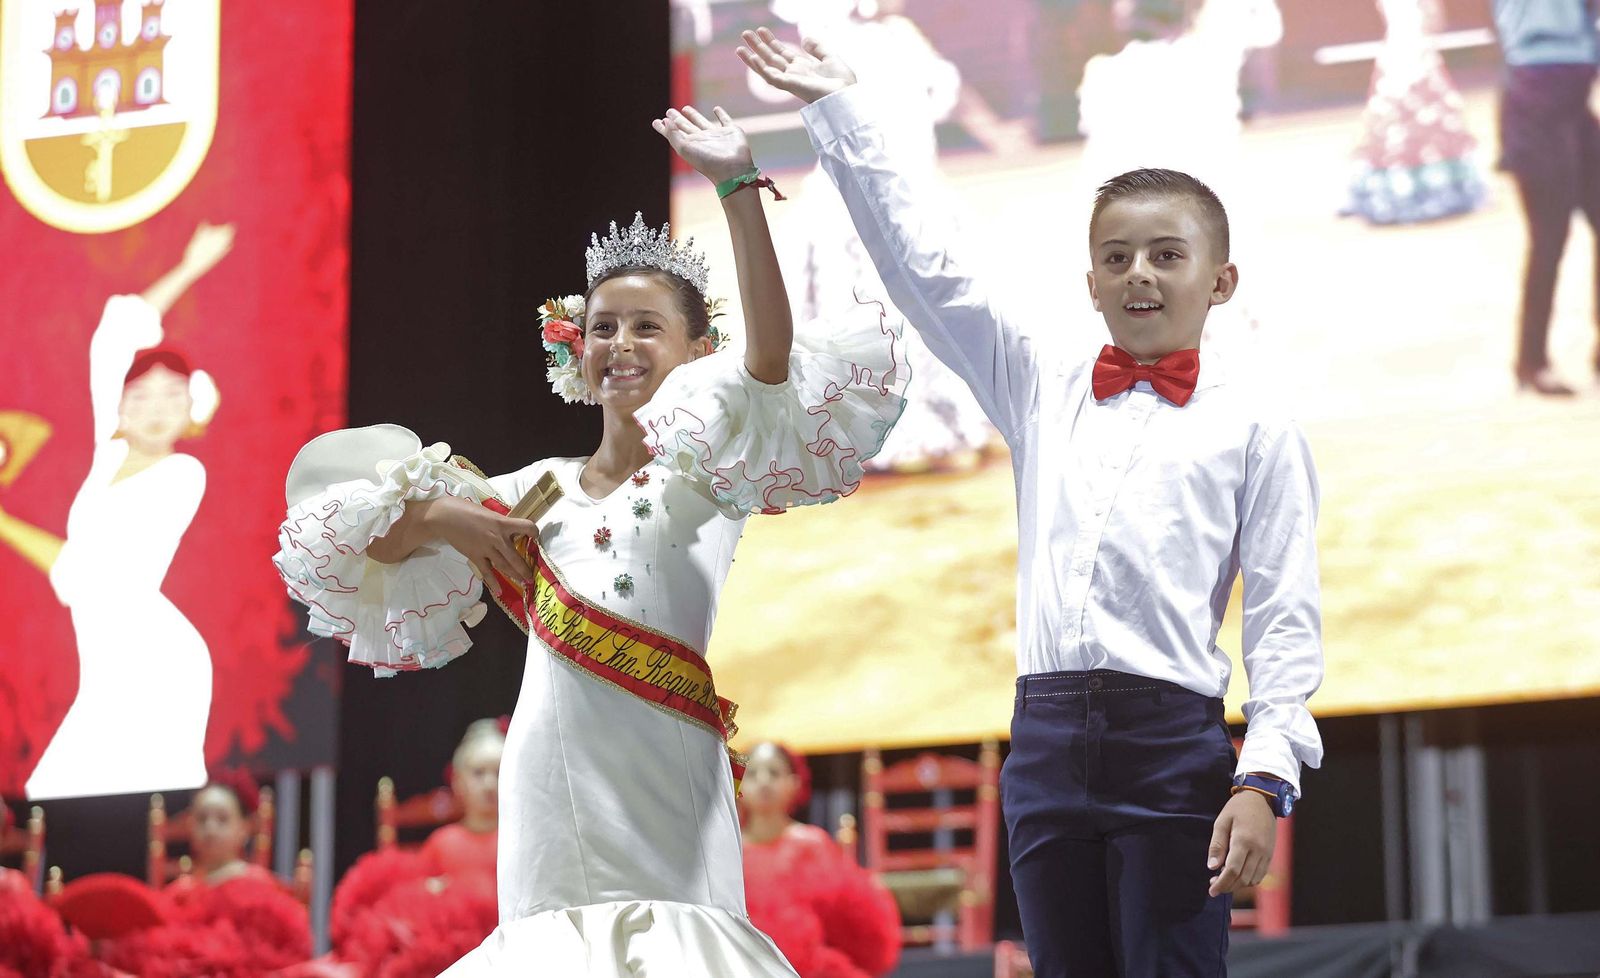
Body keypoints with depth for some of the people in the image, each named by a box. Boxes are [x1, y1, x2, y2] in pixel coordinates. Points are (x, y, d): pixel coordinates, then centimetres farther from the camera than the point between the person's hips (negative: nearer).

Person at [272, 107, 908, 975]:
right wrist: (440, 517, 0)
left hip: (663, 794, -3)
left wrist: (740, 191, -21)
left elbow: (773, 359, -14)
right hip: (551, 796, 4)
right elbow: (363, 545, 21)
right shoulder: (536, 491, 16)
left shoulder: (707, 474, 5)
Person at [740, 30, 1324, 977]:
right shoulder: (1040, 391, 16)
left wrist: (1266, 779, -11)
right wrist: (841, 110, 16)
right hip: (1046, 741, 4)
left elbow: (1285, 618, -1)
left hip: (1173, 746, -4)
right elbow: (925, 266, 16)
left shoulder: (1255, 425, 4)